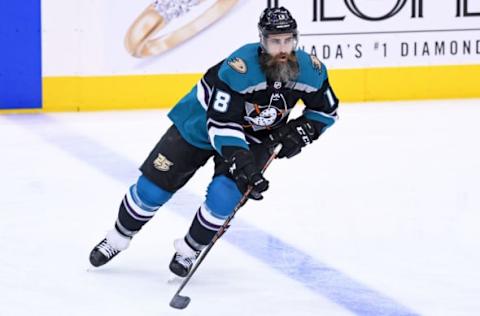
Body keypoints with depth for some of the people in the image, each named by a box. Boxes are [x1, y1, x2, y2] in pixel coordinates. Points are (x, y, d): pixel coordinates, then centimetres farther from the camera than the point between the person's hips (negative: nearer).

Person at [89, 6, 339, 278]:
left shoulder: (310, 70, -22)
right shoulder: (238, 69, -37)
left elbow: (326, 110, -3)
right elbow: (221, 125, -35)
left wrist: (301, 131, -20)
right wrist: (243, 165, -43)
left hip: (255, 137, 2)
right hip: (202, 124, -2)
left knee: (224, 194, -20)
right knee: (154, 185, 0)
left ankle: (189, 250, 6)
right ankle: (118, 239, 25)